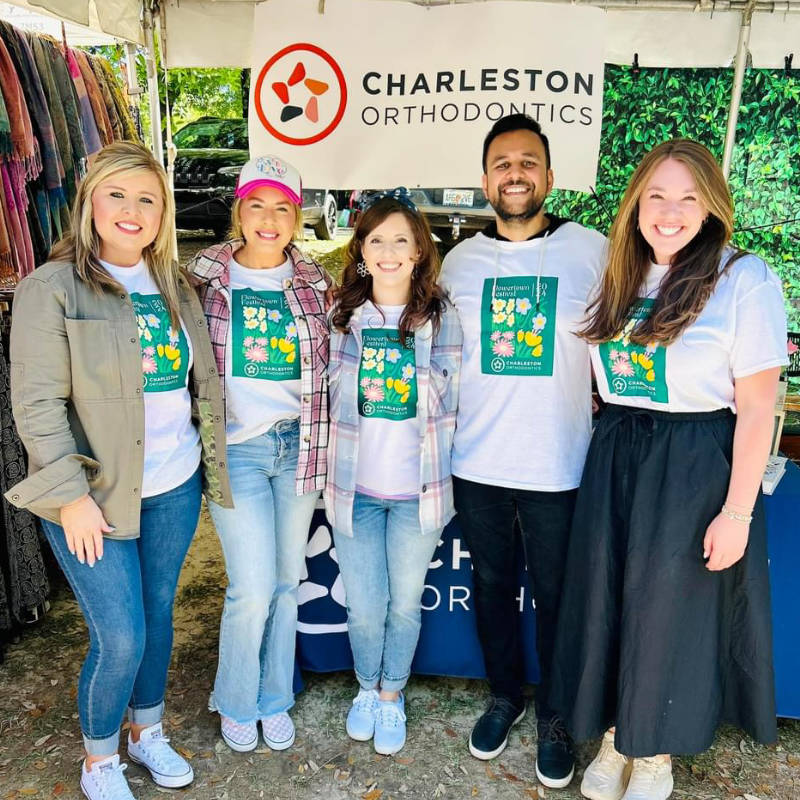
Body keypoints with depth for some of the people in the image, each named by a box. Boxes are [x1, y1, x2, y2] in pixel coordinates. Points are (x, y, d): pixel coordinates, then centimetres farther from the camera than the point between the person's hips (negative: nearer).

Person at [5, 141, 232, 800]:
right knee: (120, 637, 1)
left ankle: (148, 731, 41)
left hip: (175, 487, 5)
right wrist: (71, 496, -15)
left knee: (158, 613, 17)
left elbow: (204, 382, 12)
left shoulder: (177, 289, 7)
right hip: (96, 496, -5)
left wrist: (215, 463, 10)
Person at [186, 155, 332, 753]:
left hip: (298, 445, 3)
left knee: (287, 580, 13)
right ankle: (236, 703, 26)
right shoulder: (206, 277, -3)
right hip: (236, 447, -2)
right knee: (253, 588, -3)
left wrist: (323, 436, 6)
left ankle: (275, 698, 35)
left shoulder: (316, 284, 4)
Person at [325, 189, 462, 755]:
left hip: (418, 490, -1)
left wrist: (436, 471, -1)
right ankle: (368, 689, 39)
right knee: (364, 607, 11)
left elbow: (451, 404, 3)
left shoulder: (441, 318, -4)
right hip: (355, 487, 1)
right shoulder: (342, 316, -1)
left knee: (405, 604, 13)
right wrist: (336, 465, 5)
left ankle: (392, 695, 39)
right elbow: (329, 398, 9)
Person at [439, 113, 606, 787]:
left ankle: (554, 717, 35)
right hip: (477, 462, 3)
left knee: (556, 594, 11)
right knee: (492, 584, 17)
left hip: (558, 466, -2)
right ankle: (504, 697, 40)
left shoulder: (593, 252, -3)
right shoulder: (460, 261, 5)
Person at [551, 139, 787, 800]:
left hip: (695, 466, -5)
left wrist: (737, 510, -13)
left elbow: (757, 406, -11)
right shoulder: (621, 278, 8)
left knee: (671, 610, 9)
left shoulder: (745, 279, -10)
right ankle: (615, 736, 38)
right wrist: (615, 441, 4)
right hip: (614, 458, 5)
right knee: (608, 603, 14)